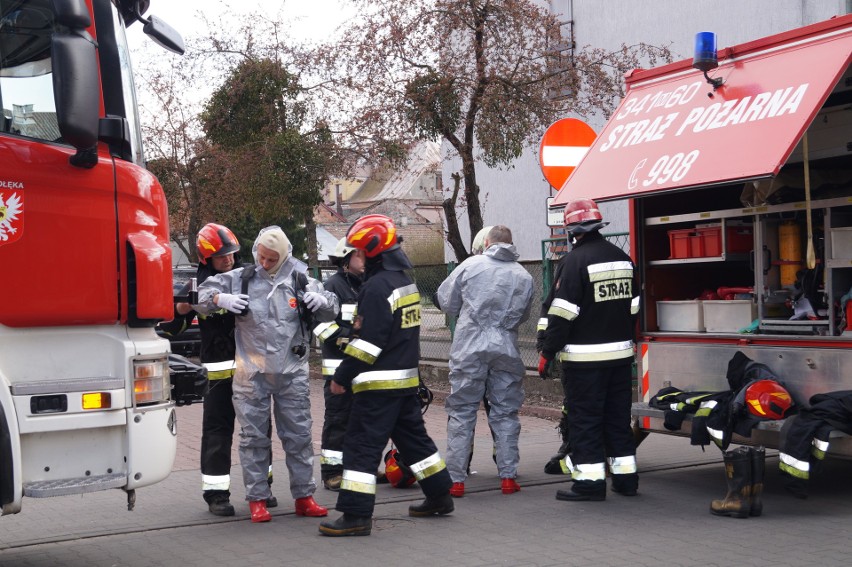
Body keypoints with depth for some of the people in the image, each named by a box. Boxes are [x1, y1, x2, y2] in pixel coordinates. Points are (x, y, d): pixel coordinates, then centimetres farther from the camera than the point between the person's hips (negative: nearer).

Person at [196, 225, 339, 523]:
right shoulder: (240, 278, 0)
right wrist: (221, 299, -19)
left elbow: (330, 314, 10)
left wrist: (323, 301, -13)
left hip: (291, 373, 1)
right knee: (253, 437, 4)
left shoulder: (300, 280, 3)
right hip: (252, 374, -1)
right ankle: (257, 499, 13)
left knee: (298, 435, 7)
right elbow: (202, 295, 3)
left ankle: (304, 496, 18)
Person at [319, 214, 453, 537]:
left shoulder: (378, 286, -17)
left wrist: (343, 376, -15)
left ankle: (356, 515, -7)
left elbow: (371, 341, -21)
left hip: (379, 383, -10)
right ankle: (439, 496, 28)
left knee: (362, 445, -7)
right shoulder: (405, 282, 13)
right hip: (407, 377, 10)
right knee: (413, 436, 20)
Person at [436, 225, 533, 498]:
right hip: (506, 348, 2)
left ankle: (455, 479, 4)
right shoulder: (524, 276, 5)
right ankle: (508, 476, 13)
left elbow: (445, 300, 5)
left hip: (470, 346, -2)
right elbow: (524, 315, 12)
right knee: (506, 413, 12)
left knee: (461, 412, 4)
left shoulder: (471, 264, -1)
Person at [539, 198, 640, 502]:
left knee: (584, 419, -1)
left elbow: (562, 313, -16)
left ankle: (590, 481, -1)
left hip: (585, 357, -7)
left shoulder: (577, 260, -13)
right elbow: (633, 308, 17)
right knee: (618, 417, 14)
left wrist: (548, 352, -11)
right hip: (620, 353, 7)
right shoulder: (622, 258, 11)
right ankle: (625, 477, 19)